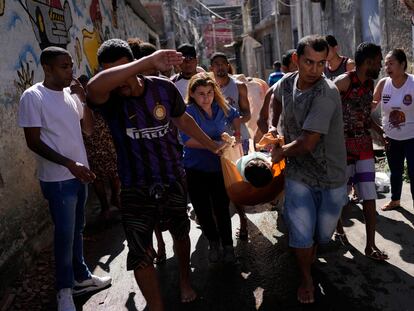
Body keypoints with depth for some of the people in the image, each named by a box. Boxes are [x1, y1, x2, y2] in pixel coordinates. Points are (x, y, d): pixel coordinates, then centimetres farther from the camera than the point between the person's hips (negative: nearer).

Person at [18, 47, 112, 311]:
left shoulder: (71, 94, 7)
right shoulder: (33, 96, -12)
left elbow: (89, 129, 9)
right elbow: (33, 142, -15)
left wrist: (84, 99, -5)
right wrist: (69, 164, -22)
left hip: (79, 174, 7)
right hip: (57, 179, -6)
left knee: (77, 229, 18)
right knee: (65, 234, 1)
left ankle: (81, 276, 33)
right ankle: (64, 289, 19)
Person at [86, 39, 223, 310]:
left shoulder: (164, 87, -10)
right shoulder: (108, 97, -17)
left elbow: (183, 120, 9)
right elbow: (94, 87, -44)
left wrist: (212, 145, 18)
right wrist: (150, 61, -48)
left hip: (174, 179, 3)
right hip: (136, 188, -2)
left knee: (180, 234, 23)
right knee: (141, 255, -2)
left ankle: (185, 281, 52)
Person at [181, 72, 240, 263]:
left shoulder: (221, 108, -1)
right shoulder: (188, 112, -16)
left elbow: (235, 116, 22)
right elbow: (188, 140, -28)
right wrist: (215, 144, -33)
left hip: (219, 167, 2)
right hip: (196, 170, -2)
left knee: (222, 208, 5)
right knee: (203, 210, 11)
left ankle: (228, 245, 26)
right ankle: (213, 242, 36)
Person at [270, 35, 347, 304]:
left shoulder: (326, 93, -25)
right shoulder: (287, 82, -6)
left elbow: (307, 143, -26)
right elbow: (276, 98, 22)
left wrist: (281, 152, -9)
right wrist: (273, 126, 10)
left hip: (330, 176, -3)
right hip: (298, 173, 3)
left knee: (324, 233, 14)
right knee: (301, 232, 1)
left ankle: (312, 252, 49)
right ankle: (307, 278, 28)